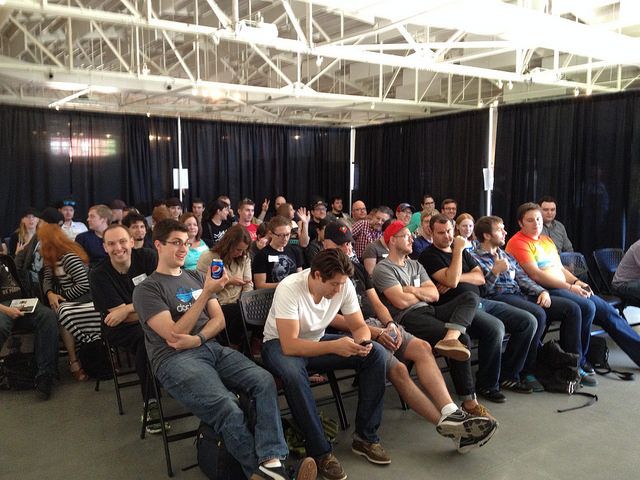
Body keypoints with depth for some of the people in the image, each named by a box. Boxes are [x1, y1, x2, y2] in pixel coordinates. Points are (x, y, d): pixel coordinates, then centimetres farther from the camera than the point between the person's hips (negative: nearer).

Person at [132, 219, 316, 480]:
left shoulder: (196, 277, 20)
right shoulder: (146, 289, 2)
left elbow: (219, 320, 14)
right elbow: (174, 335, -9)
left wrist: (197, 339, -8)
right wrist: (206, 293, -13)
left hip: (212, 348, 6)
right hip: (175, 360, -5)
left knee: (264, 381, -23)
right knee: (228, 409, -31)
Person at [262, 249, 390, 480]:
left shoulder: (344, 285, -15)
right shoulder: (289, 288, -30)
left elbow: (359, 326, -5)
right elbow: (290, 345, -34)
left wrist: (362, 342, -30)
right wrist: (334, 346, -44)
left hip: (318, 340, 5)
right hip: (281, 344, -5)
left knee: (376, 353, -14)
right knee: (293, 373, -40)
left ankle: (365, 437, -4)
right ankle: (320, 452, -22)